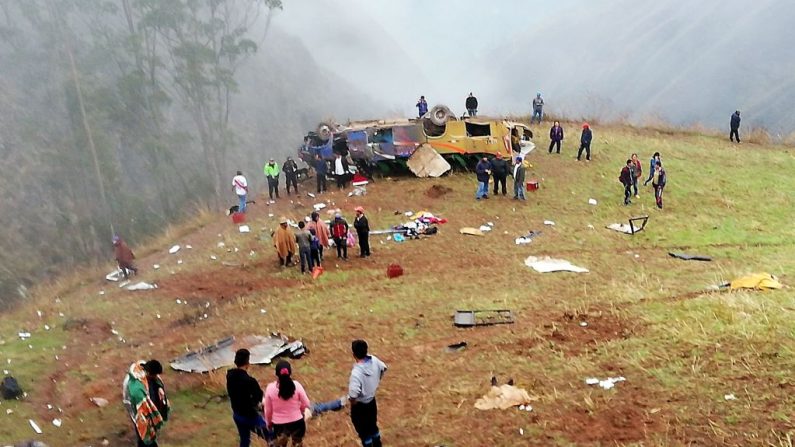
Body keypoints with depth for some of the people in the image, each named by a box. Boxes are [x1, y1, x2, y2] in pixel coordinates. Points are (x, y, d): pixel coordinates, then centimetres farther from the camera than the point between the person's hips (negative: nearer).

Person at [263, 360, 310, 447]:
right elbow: (306, 404, -4)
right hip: (297, 423, 1)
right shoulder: (296, 385, -15)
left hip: (279, 425, -1)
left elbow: (268, 410, -2)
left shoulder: (270, 388, -14)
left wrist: (268, 422, 15)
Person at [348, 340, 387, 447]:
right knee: (373, 425, 29)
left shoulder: (357, 372, -36)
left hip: (360, 405, -7)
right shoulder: (374, 360, -15)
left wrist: (352, 402, -17)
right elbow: (383, 368, 7)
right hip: (372, 400, 7)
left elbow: (353, 395, -39)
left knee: (363, 431, 16)